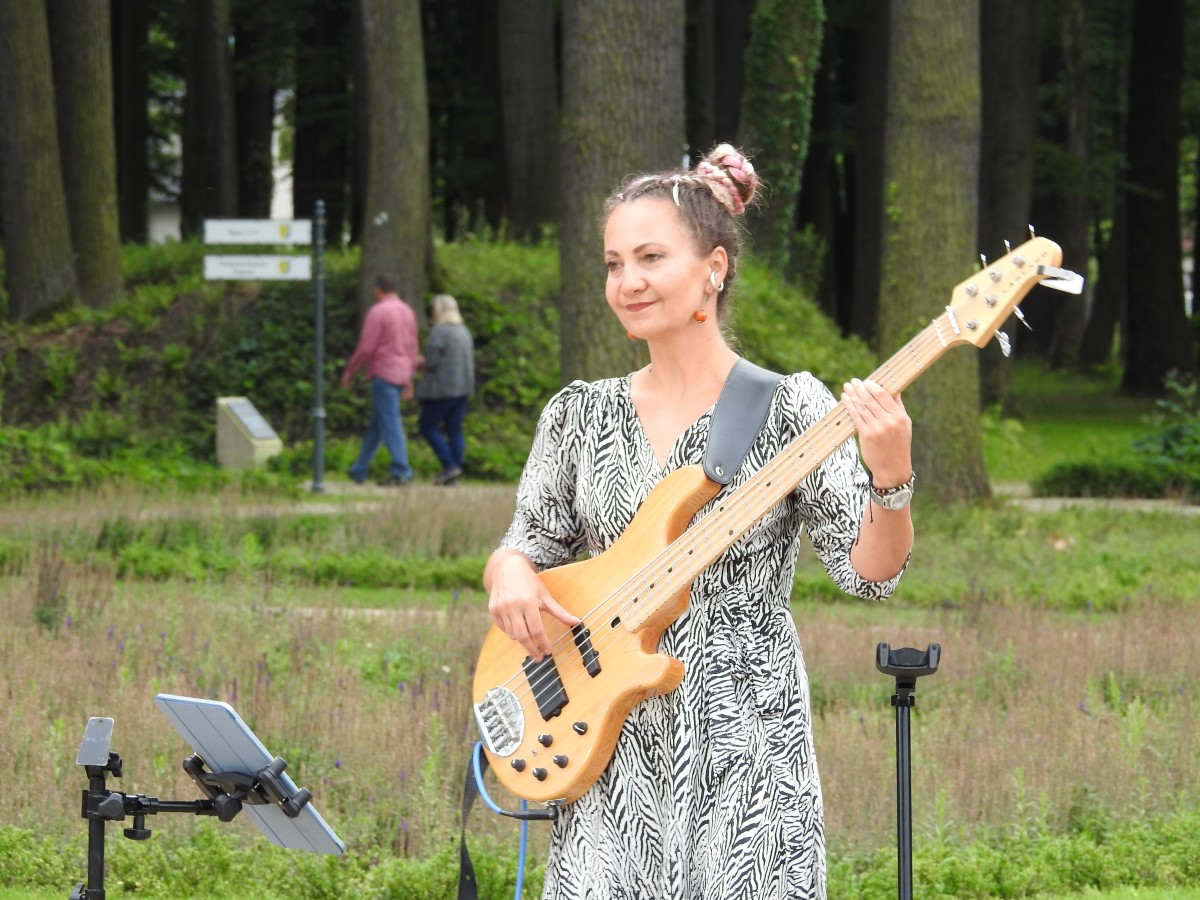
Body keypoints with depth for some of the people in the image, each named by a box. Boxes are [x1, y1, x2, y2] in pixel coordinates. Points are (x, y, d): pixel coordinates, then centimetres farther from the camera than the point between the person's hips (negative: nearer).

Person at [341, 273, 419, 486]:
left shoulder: (377, 312, -12)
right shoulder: (407, 311, 12)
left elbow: (366, 348, -14)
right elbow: (413, 348, 16)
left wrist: (349, 370, -1)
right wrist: (409, 379, 21)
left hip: (384, 373, -8)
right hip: (402, 373, 8)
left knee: (389, 423, -7)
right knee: (376, 425, 14)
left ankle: (401, 472, -12)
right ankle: (360, 471, 21)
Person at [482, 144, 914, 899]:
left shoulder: (788, 409, -4)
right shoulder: (581, 416, 7)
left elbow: (869, 570, -8)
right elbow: (529, 547, 15)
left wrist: (890, 479, -27)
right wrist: (510, 573, -8)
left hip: (745, 752, -3)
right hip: (613, 749, 3)